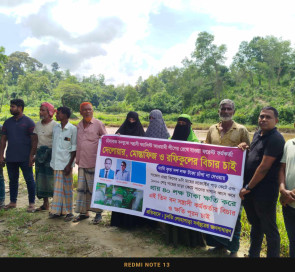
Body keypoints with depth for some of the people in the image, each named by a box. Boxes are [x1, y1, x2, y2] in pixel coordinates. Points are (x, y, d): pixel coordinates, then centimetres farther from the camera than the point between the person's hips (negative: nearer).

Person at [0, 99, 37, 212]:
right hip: (10, 158, 5)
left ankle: (31, 203, 10)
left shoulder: (29, 122, -4)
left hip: (25, 158, -5)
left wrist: (32, 156, -13)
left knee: (29, 180, 1)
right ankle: (13, 202, 27)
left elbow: (34, 140, -7)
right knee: (12, 180, 14)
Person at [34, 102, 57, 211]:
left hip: (51, 153, -6)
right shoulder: (38, 125, 12)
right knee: (40, 178, 8)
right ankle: (45, 203, 20)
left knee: (52, 178, -5)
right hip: (39, 154, 6)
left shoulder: (55, 125, -7)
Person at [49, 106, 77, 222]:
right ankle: (57, 211, 21)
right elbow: (54, 145, 14)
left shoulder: (72, 129, -9)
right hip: (56, 163, 5)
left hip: (66, 163, -5)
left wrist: (69, 165, -13)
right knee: (57, 187, 12)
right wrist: (53, 161, 11)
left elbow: (74, 149, -9)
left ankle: (68, 212, 15)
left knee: (67, 188, 3)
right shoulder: (56, 128, 9)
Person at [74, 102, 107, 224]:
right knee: (82, 188, 11)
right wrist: (77, 159, 15)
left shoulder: (98, 124, -5)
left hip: (94, 163, -5)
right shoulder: (79, 125, 11)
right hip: (82, 163, 6)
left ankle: (98, 213, 14)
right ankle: (83, 212, 23)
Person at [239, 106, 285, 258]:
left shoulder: (275, 139, -16)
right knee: (255, 225, 23)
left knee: (269, 230, 6)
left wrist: (248, 187, -15)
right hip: (249, 191, 9)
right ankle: (253, 254, 39)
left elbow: (264, 167, -20)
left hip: (264, 193, -9)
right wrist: (244, 147, 3)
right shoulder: (257, 134, 11)